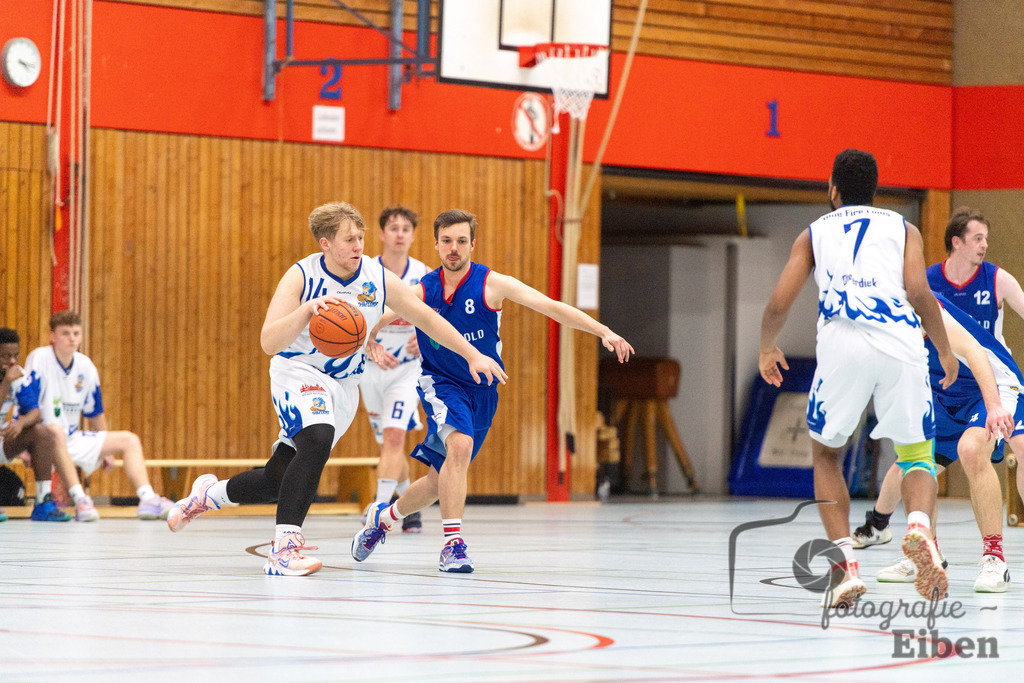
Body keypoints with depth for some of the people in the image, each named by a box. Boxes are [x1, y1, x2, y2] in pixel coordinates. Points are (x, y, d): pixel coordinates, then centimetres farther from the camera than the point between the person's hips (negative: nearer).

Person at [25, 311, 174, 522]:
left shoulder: (85, 366, 5)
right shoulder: (40, 359, -14)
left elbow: (95, 413, 16)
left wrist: (106, 451, 19)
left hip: (72, 441, 7)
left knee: (130, 440, 0)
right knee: (57, 431, -41)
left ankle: (147, 499, -21)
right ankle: (79, 500, -48)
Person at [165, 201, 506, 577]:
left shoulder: (378, 278, -8)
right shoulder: (300, 277, -18)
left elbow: (427, 318, 3)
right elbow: (269, 343, -26)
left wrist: (473, 356, 0)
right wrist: (307, 309, -41)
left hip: (343, 385, 5)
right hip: (298, 373, -5)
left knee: (278, 479, 3)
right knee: (317, 440, -34)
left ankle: (208, 494, 33)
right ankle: (284, 547, -34)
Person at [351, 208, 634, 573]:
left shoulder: (491, 284, -12)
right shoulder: (422, 292, -6)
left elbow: (551, 307, -20)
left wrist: (603, 331, -32)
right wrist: (373, 347, -19)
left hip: (481, 392, 2)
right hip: (440, 383, -2)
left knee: (440, 482, 9)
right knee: (460, 444, -31)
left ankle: (384, 516, 38)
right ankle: (453, 543, -28)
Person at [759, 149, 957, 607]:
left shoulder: (814, 233, 24)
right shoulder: (903, 228, 23)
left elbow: (778, 304, 15)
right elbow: (919, 292, 5)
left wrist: (767, 349, 35)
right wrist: (945, 350, 17)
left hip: (842, 344, 0)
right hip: (900, 341, 0)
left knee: (825, 453, 20)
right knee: (916, 454, 14)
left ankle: (845, 564, 3)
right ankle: (919, 525, -20)